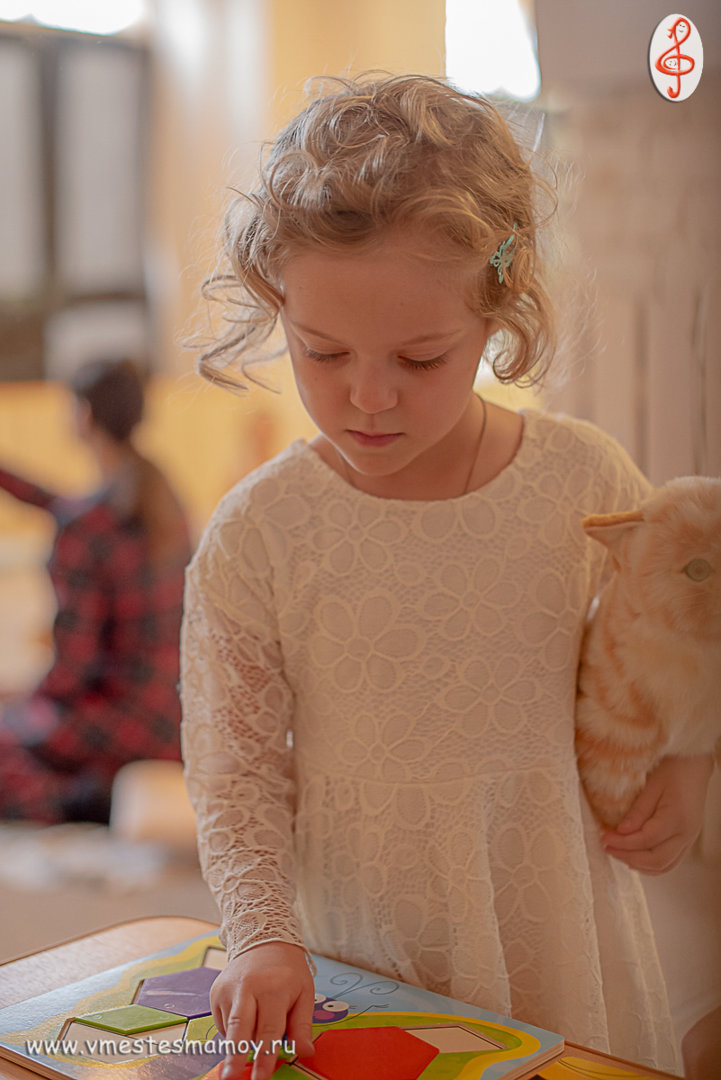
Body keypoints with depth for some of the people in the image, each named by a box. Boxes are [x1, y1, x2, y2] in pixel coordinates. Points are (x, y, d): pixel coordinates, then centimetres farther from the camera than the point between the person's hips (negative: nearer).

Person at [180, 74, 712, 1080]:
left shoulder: (586, 478, -10)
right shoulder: (255, 536, -14)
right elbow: (235, 770, -8)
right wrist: (262, 938, -19)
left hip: (564, 940, 2)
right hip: (360, 961, -1)